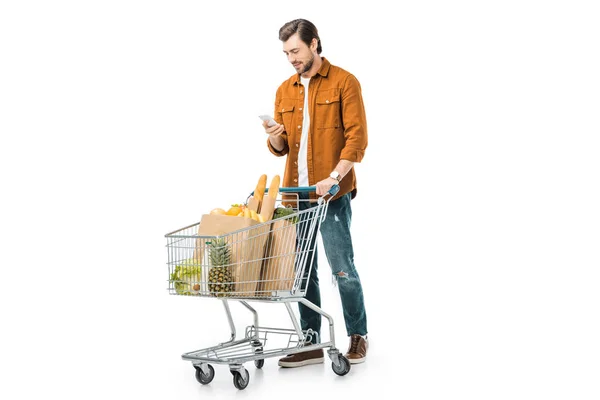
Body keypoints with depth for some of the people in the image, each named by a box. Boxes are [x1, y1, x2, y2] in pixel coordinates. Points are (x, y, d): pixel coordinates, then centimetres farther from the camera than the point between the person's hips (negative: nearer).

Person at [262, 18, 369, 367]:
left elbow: (357, 138, -9)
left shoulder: (344, 82, -2)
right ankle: (311, 344, 17)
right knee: (303, 272, 8)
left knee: (342, 269, -3)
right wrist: (275, 138, -6)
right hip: (296, 194, 6)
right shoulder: (285, 90, 15)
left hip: (333, 194, -5)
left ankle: (358, 336, 17)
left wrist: (333, 177, -20)